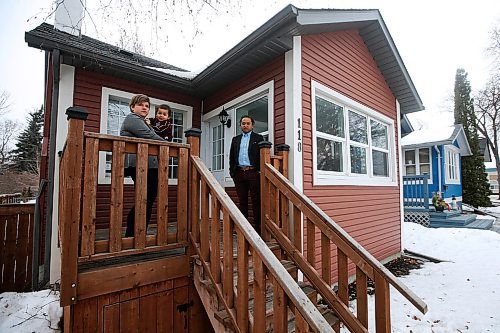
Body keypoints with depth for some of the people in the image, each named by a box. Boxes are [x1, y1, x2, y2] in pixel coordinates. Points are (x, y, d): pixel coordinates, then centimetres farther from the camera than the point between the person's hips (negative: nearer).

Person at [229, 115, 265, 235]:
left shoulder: (258, 138, 8)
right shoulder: (235, 139, 19)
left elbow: (262, 155, 1)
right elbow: (231, 156, 17)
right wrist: (232, 171, 7)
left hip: (253, 172, -3)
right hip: (239, 173, 4)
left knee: (256, 200, -2)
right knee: (242, 200, 7)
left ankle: (257, 225, 6)